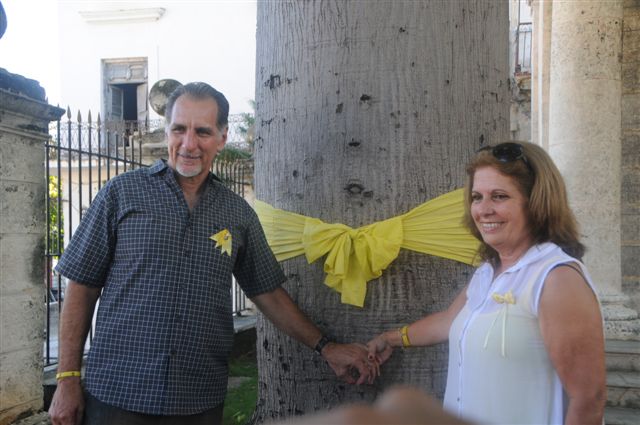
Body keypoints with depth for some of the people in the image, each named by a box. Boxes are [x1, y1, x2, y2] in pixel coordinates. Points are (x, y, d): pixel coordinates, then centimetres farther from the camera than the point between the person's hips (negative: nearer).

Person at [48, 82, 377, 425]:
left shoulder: (238, 213, 5)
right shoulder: (122, 192, -2)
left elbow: (268, 293, 11)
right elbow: (82, 287, -1)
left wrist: (325, 347, 6)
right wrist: (68, 379, -4)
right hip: (117, 396, -2)